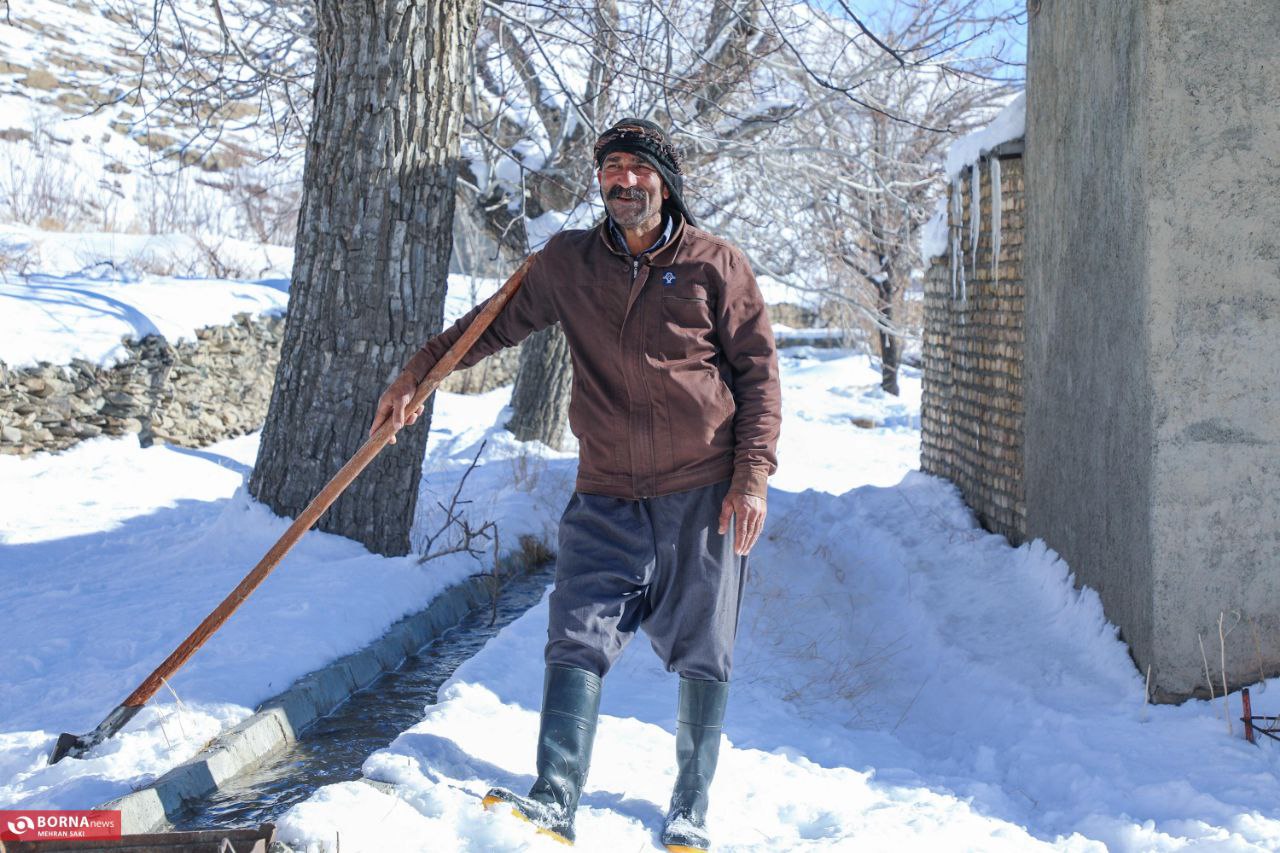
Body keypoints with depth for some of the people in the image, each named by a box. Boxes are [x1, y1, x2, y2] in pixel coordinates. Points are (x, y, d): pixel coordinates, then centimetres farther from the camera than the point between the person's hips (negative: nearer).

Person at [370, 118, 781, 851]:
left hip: (704, 493, -2)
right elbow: (499, 322, 18)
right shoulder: (566, 263, 4)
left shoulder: (717, 265, -3)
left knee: (703, 655, 6)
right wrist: (419, 373, 15)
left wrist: (753, 475, -8)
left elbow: (759, 370, -1)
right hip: (608, 495, 2)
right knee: (578, 639, -9)